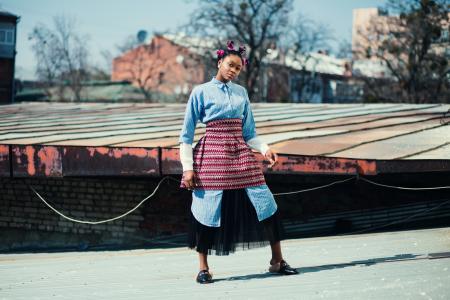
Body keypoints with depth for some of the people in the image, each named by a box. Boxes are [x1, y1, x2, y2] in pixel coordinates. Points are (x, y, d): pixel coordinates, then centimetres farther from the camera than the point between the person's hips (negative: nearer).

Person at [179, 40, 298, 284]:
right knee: (208, 208, -4)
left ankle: (277, 261, 8)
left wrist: (265, 149, -2)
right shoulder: (201, 92, 2)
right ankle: (203, 268, 9)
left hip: (241, 154, 4)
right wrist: (188, 167, -5)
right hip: (212, 155, -4)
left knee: (266, 204, -2)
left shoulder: (241, 92, 14)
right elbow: (186, 135, 2)